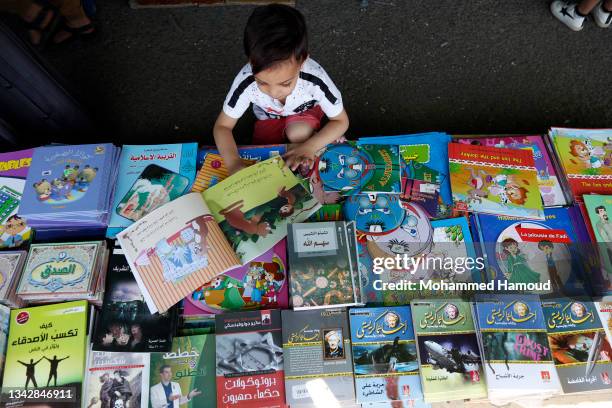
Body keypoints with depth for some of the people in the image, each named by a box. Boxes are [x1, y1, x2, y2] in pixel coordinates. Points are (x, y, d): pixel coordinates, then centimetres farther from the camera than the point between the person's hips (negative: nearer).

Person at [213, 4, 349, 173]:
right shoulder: (245, 82, -36)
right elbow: (222, 126, -24)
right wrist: (234, 163, -44)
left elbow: (341, 121, -23)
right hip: (269, 117, 2)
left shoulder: (315, 80, -38)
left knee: (297, 134, -33)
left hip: (305, 111, -1)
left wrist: (309, 147, -39)